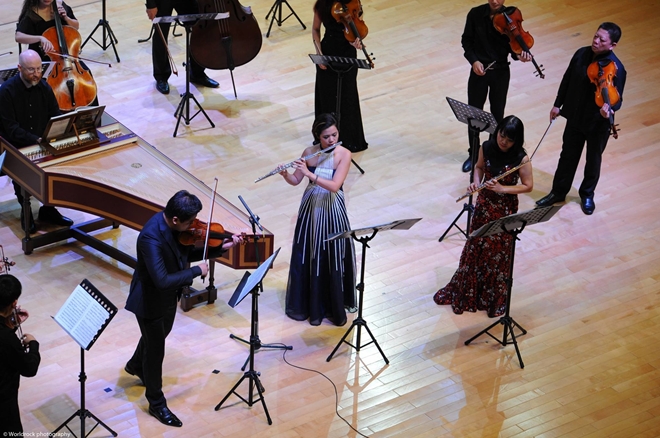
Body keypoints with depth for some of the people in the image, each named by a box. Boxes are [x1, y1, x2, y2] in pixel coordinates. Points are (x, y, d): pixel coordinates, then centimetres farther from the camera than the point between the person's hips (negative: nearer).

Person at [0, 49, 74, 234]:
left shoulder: (44, 87, 3)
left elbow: (56, 118, 7)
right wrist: (36, 140, -30)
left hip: (44, 142, 4)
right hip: (16, 147, -4)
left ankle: (48, 209, 1)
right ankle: (25, 211, -1)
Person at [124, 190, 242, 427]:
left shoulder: (178, 226, -14)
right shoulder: (151, 237, -39)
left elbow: (189, 253, 2)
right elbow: (162, 280, -42)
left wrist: (221, 247, -11)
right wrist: (197, 271, -31)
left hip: (169, 297, 8)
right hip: (151, 300, -8)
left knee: (159, 335, 32)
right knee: (156, 350, 9)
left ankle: (136, 365, 62)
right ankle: (157, 404, 29)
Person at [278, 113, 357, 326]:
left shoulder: (344, 154, -14)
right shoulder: (309, 153, -5)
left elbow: (334, 186, -23)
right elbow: (295, 181, 3)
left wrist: (309, 173, -30)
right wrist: (285, 174, -18)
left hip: (333, 210, -3)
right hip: (311, 208, 3)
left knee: (334, 258, 1)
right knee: (307, 256, 7)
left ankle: (335, 307, 13)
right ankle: (307, 304, 20)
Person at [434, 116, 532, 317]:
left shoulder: (521, 159, -21)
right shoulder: (487, 147, -10)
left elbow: (528, 186, -13)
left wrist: (502, 188, -23)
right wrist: (476, 181, -12)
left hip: (505, 209, -3)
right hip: (484, 204, 3)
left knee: (499, 252, 10)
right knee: (475, 247, 15)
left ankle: (495, 298, 28)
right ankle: (466, 291, 32)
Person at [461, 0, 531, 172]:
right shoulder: (475, 14, -10)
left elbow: (512, 45, -9)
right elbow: (466, 41, 0)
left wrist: (518, 55, -31)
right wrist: (473, 60, -15)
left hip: (501, 72, -1)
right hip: (479, 70, 1)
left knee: (497, 115, 9)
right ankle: (474, 155, 26)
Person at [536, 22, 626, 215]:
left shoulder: (615, 68, -25)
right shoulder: (582, 54, -10)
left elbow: (616, 98, -23)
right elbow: (567, 80, 4)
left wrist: (609, 109, -46)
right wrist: (558, 104, 9)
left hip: (598, 123, -4)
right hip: (575, 117, 4)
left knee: (593, 160, 17)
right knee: (568, 155, 19)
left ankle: (587, 195, 40)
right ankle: (558, 192, 38)